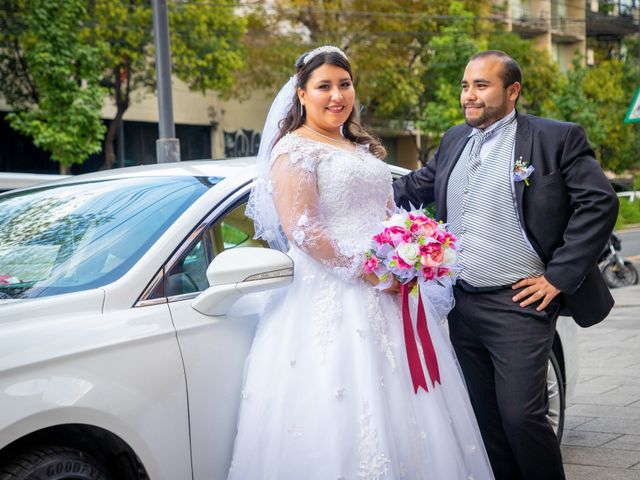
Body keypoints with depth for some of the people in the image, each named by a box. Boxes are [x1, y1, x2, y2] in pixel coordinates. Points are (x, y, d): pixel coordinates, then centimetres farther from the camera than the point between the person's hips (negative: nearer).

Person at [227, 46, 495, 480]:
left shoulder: (363, 149, 19)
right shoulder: (295, 149, -5)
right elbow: (301, 230, -16)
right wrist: (366, 269, -18)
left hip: (386, 293, 8)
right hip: (333, 297, -7)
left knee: (397, 404, 7)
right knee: (343, 411, -7)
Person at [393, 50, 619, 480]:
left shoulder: (557, 138, -6)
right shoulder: (454, 141, 13)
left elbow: (600, 202, -11)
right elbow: (415, 187, 22)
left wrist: (558, 277, -13)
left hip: (518, 305, -6)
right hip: (462, 307, 6)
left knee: (521, 416, -8)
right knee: (485, 419, 12)